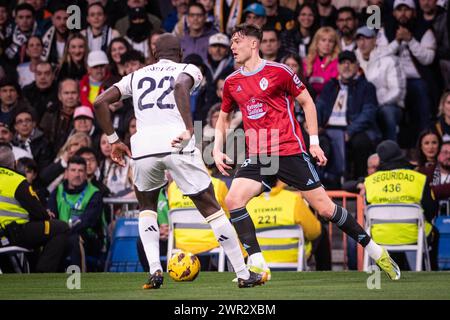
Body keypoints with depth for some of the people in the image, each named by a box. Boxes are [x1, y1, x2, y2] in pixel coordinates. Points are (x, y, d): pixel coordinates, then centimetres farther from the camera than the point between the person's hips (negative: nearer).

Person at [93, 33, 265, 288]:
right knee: (211, 208, 8)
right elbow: (181, 85, -10)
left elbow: (100, 102, 17)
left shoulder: (137, 76, 25)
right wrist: (189, 129, -16)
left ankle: (155, 270, 7)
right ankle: (244, 274, 9)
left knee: (147, 207, 26)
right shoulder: (188, 70, 15)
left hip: (144, 145, 2)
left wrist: (114, 140, 21)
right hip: (177, 143, -2)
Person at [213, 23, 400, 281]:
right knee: (233, 199, -20)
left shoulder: (278, 71, -4)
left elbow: (306, 102, 5)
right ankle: (257, 264, -16)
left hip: (291, 151, -4)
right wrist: (217, 150, 10)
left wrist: (314, 142, 1)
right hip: (257, 158, 4)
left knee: (325, 208, -4)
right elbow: (224, 117, 24)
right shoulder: (231, 83, 9)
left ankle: (375, 251, 12)